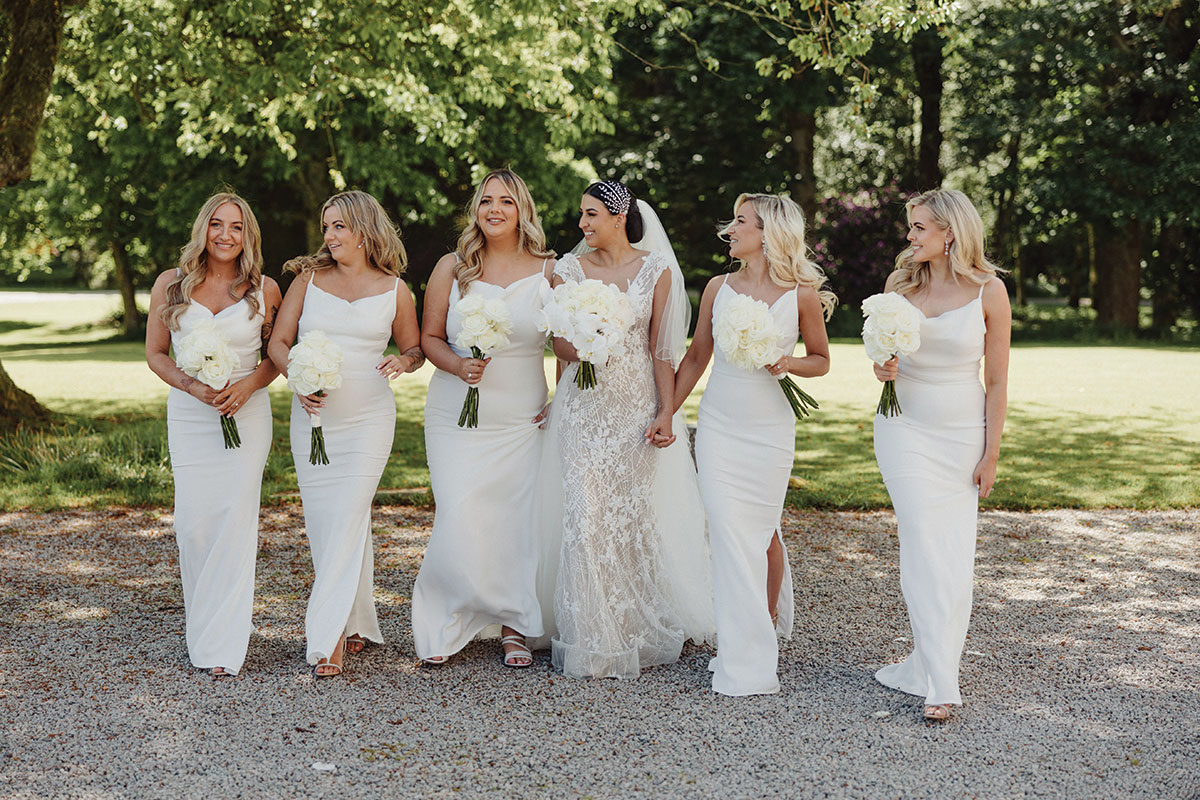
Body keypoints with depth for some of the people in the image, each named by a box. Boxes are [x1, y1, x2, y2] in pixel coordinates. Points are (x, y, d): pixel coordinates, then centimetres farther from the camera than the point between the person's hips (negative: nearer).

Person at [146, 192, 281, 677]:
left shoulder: (265, 289, 1)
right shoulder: (171, 285, 3)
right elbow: (155, 353, 7)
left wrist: (248, 384, -10)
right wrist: (194, 387, -10)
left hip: (248, 415, -1)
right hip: (188, 417, 1)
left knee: (235, 521, -6)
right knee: (193, 522, -1)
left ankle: (222, 645, 4)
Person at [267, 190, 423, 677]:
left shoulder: (394, 289, 4)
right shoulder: (309, 278, 7)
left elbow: (415, 348, 14)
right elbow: (278, 342, 7)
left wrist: (403, 363, -10)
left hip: (368, 420, -2)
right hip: (312, 418, 3)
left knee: (347, 520, -11)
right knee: (322, 523, 6)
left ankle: (328, 637, -7)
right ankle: (357, 623, 21)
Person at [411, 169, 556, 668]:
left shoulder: (548, 271, 3)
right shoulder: (452, 268, 3)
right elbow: (429, 337, 7)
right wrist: (457, 366, -12)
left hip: (522, 420, 1)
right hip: (457, 416, 0)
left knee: (518, 523, 0)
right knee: (461, 521, -9)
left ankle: (514, 627, 17)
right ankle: (445, 622, 13)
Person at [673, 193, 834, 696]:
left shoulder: (802, 295, -4)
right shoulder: (719, 288, 3)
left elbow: (821, 360, 7)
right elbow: (696, 358, 11)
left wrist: (788, 364, -14)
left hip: (769, 428, -2)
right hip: (718, 424, 2)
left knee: (763, 531, 4)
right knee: (728, 532, -2)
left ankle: (770, 628, 29)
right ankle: (745, 660, 7)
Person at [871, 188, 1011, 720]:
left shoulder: (988, 291, -5)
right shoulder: (900, 282, 1)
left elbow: (996, 382, -2)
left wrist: (991, 454, -3)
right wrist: (883, 370, -10)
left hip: (963, 432, -1)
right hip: (905, 428, 1)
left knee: (955, 554, 0)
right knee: (926, 549, -7)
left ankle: (926, 666, 11)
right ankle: (939, 682, -3)